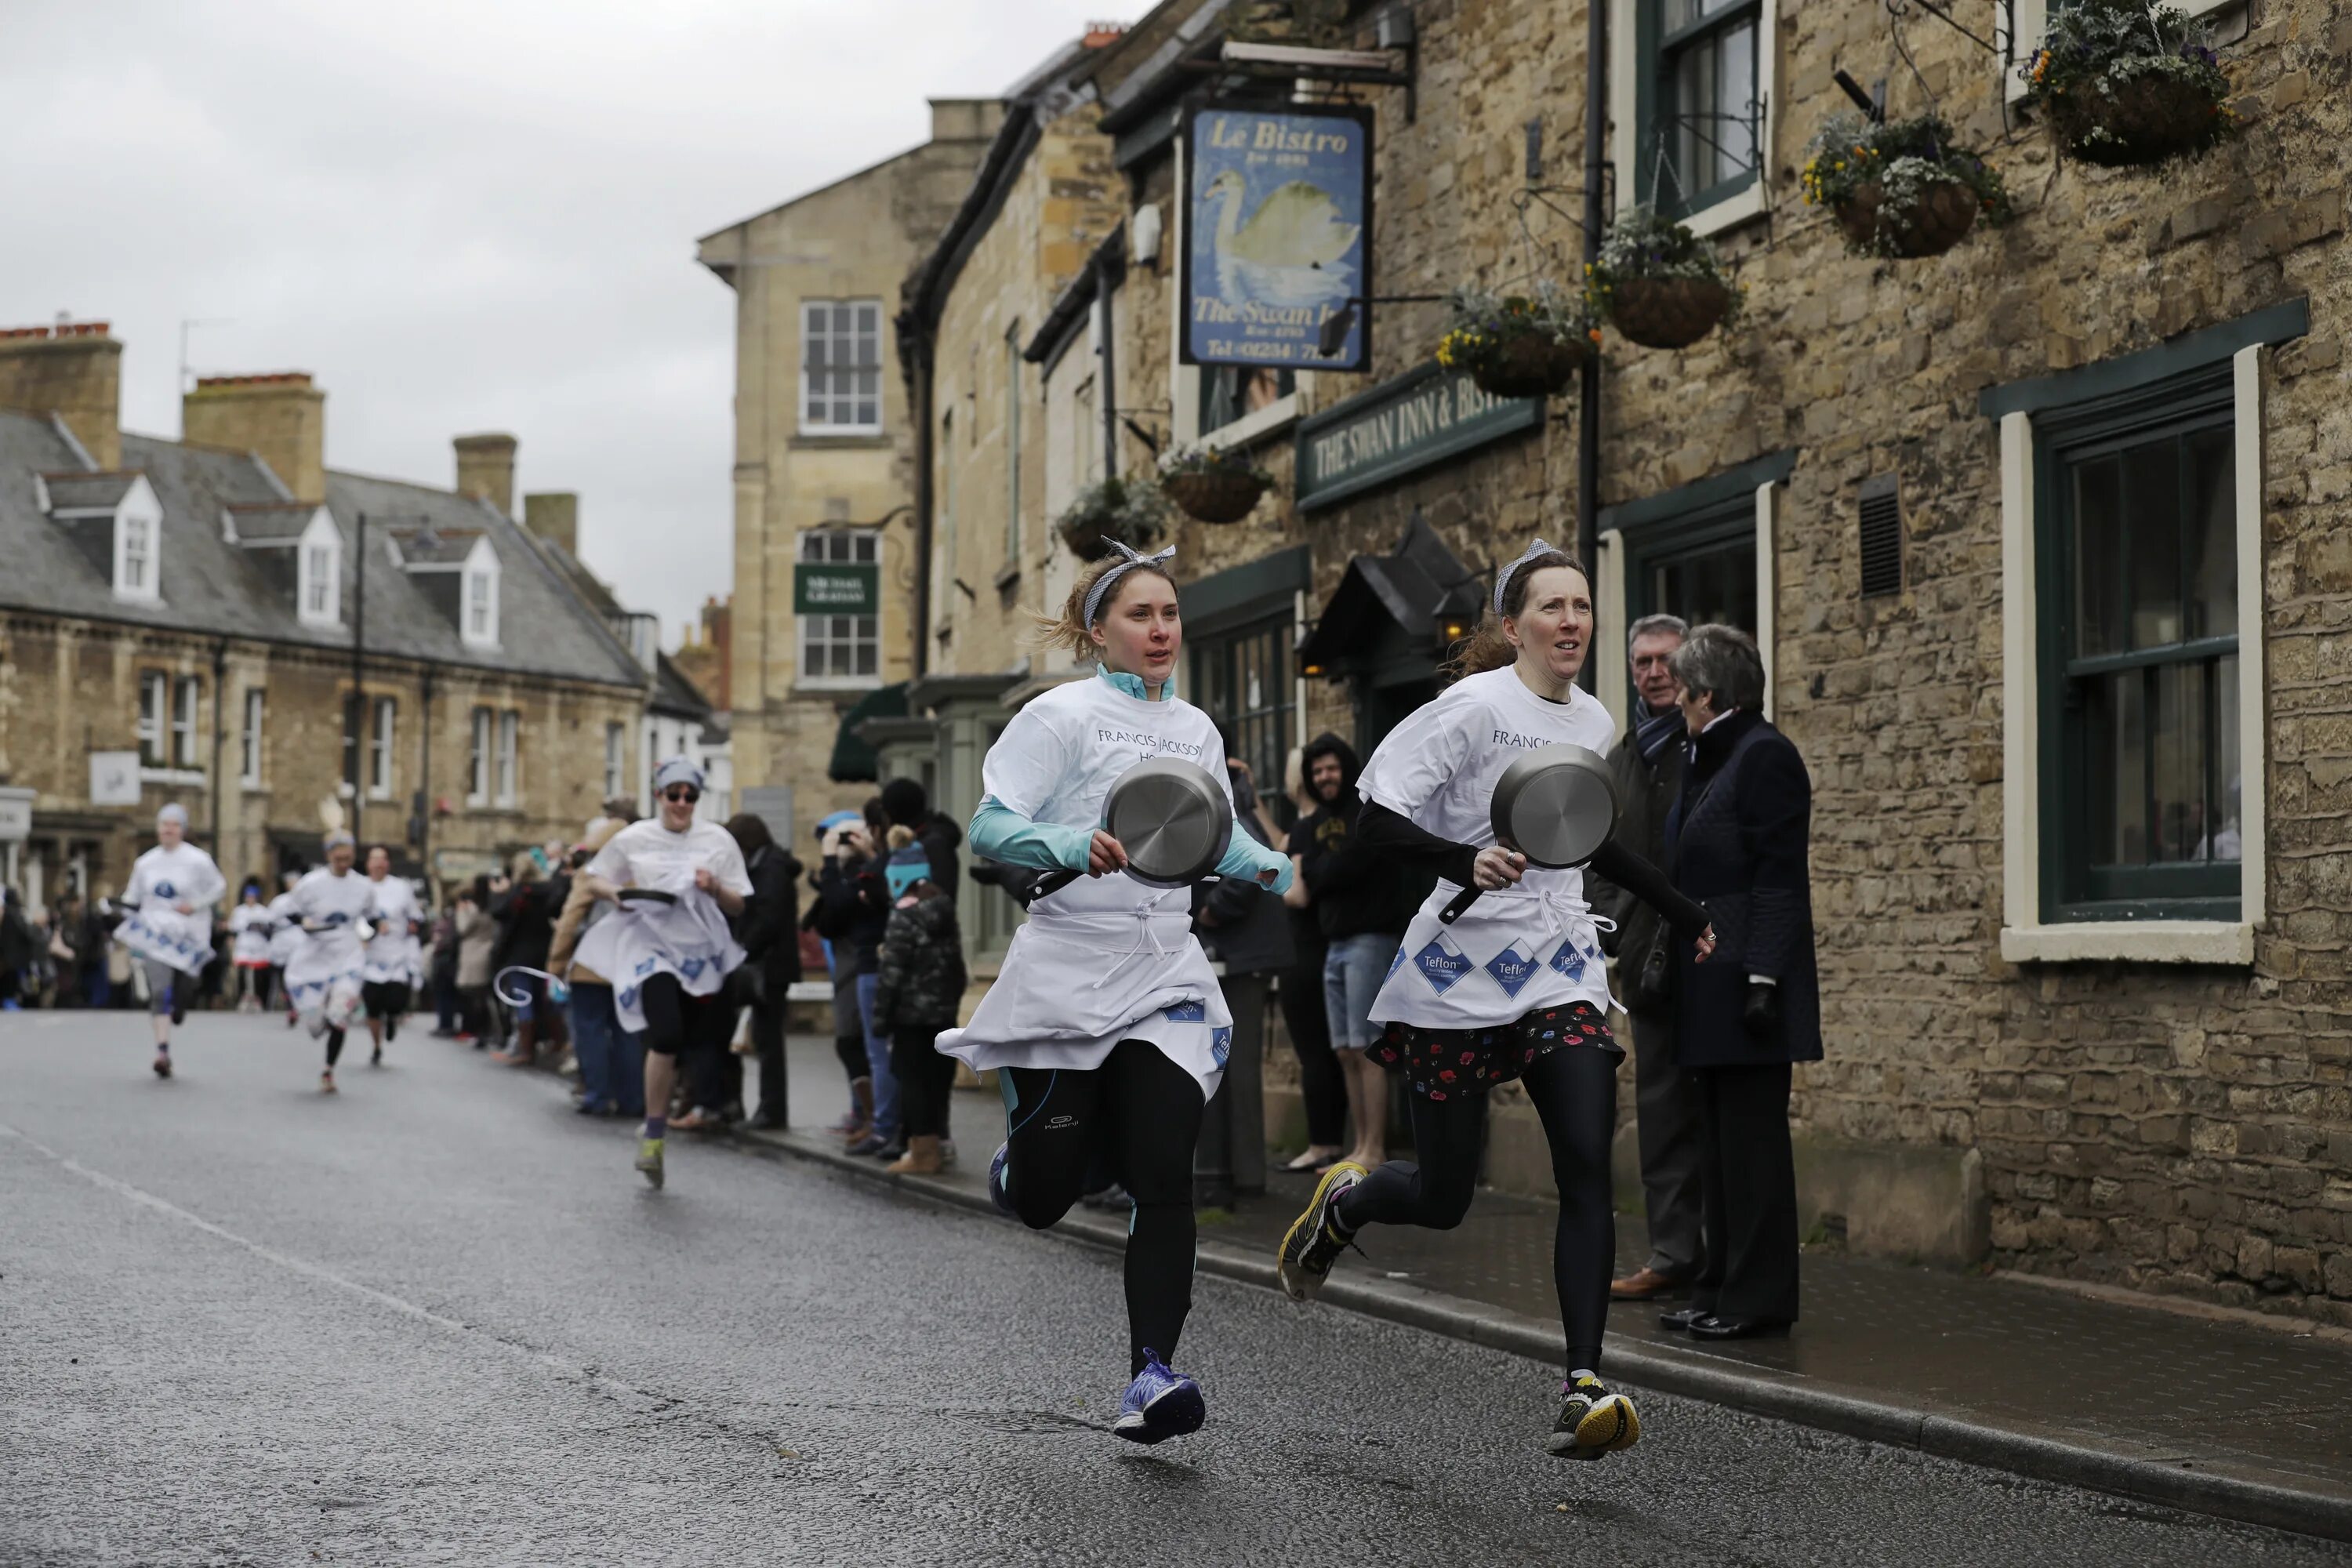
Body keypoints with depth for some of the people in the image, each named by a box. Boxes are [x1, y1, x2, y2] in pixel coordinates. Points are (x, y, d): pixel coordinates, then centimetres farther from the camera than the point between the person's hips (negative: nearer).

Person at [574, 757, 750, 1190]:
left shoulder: (718, 840, 5)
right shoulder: (632, 839, 2)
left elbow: (738, 908, 8)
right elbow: (591, 881, 12)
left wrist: (715, 889, -13)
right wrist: (617, 892, -9)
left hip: (699, 954, 3)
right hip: (650, 946, -3)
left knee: (696, 1045, 6)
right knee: (667, 1033, -24)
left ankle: (654, 1128, 28)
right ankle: (655, 1131, -11)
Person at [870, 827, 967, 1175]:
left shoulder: (904, 916, -13)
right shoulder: (945, 910, 10)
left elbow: (892, 972, -15)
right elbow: (956, 963, 13)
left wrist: (880, 1013, -9)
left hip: (912, 1012, -7)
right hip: (944, 1011, 7)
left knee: (912, 1078, -2)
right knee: (937, 1078, 12)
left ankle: (922, 1152, -2)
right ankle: (936, 1146, 17)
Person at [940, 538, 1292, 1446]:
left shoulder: (1197, 730, 13)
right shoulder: (1063, 716, -4)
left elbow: (1220, 841, 28)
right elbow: (988, 828, -12)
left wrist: (1291, 876, 10)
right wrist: (1074, 847, -29)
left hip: (1165, 979, 4)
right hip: (1066, 974, -4)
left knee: (1163, 1176, -12)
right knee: (1042, 1199, 1)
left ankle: (1150, 1378, -10)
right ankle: (1018, 1157, 38)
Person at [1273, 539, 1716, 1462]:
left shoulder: (1595, 722, 10)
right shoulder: (1474, 709, -10)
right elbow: (1376, 821, -16)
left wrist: (1682, 913, 33)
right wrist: (1466, 863, -32)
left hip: (1561, 972, 5)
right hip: (1461, 977, -5)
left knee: (1588, 1171, -15)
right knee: (1443, 1200, 2)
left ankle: (1585, 1388, -17)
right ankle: (1342, 1206, 37)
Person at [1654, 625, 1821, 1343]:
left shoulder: (1763, 756, -11)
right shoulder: (1710, 761, 17)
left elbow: (1779, 877, -17)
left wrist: (1763, 980, -22)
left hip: (1746, 981, -10)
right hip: (1709, 989, 10)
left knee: (1751, 1140, -5)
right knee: (1720, 1141, 12)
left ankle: (1759, 1298, 0)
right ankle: (1722, 1289, 19)